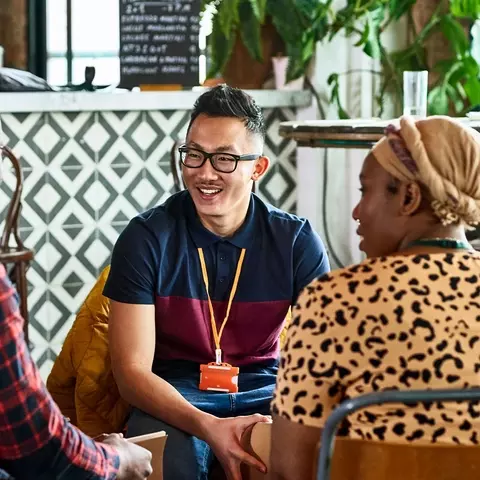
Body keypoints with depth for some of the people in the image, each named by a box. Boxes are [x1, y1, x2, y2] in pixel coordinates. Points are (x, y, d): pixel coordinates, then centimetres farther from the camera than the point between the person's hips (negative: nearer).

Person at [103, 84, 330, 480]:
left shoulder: (296, 241, -2)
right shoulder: (146, 238, -7)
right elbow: (132, 371, -11)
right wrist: (208, 427, -29)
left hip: (266, 394, 2)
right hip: (173, 400, -2)